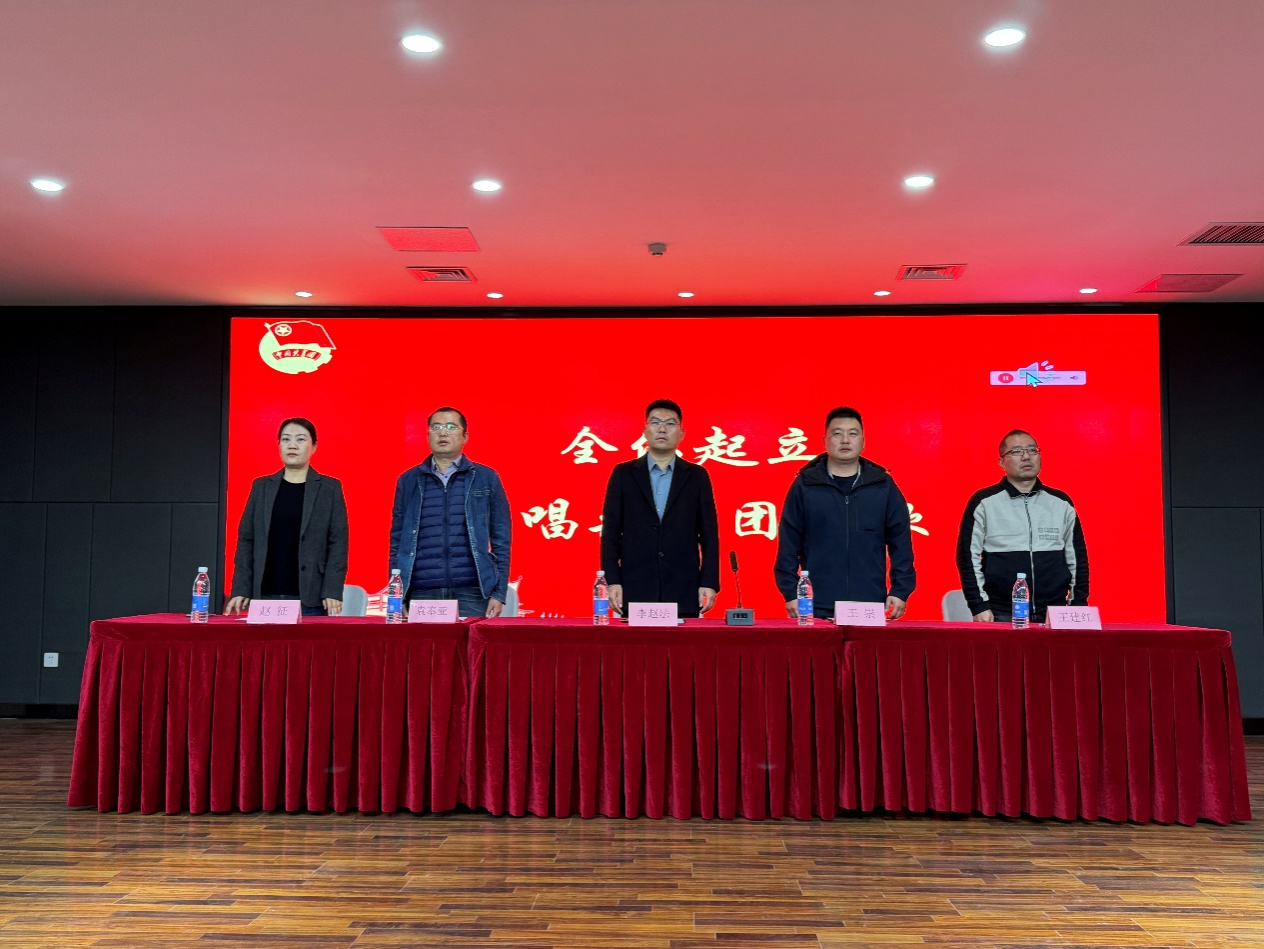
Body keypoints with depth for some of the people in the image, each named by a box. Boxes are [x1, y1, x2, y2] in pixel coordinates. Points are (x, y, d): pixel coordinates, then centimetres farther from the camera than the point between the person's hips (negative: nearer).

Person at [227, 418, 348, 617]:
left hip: (309, 599, -2)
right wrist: (240, 590, 0)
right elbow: (246, 539, 9)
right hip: (264, 597, 2)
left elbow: (337, 543, -1)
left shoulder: (330, 488, 4)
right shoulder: (261, 486, 11)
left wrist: (332, 592, -11)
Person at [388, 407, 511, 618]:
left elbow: (500, 540, 6)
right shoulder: (408, 481, 11)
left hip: (471, 593, -1)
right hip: (422, 594, 1)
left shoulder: (486, 478, 7)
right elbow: (397, 541, 12)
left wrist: (499, 593, -1)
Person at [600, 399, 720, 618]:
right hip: (635, 591, 0)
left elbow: (709, 534, 5)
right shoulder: (623, 473, 7)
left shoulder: (697, 476, 8)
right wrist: (613, 581, -5)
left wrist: (709, 583, -3)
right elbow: (611, 531, 4)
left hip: (684, 593, 0)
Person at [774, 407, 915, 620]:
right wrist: (790, 594, -2)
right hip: (816, 608, -1)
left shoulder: (883, 485, 7)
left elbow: (900, 543, 8)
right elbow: (789, 545, 3)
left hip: (871, 610, 1)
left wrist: (900, 592, 1)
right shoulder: (804, 485, 3)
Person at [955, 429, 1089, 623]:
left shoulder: (1062, 503, 10)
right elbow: (968, 557, -1)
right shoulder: (984, 503, 1)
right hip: (1001, 615, -2)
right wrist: (979, 607, -6)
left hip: (1055, 614, 3)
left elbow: (1077, 558, 13)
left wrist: (1078, 605, 7)